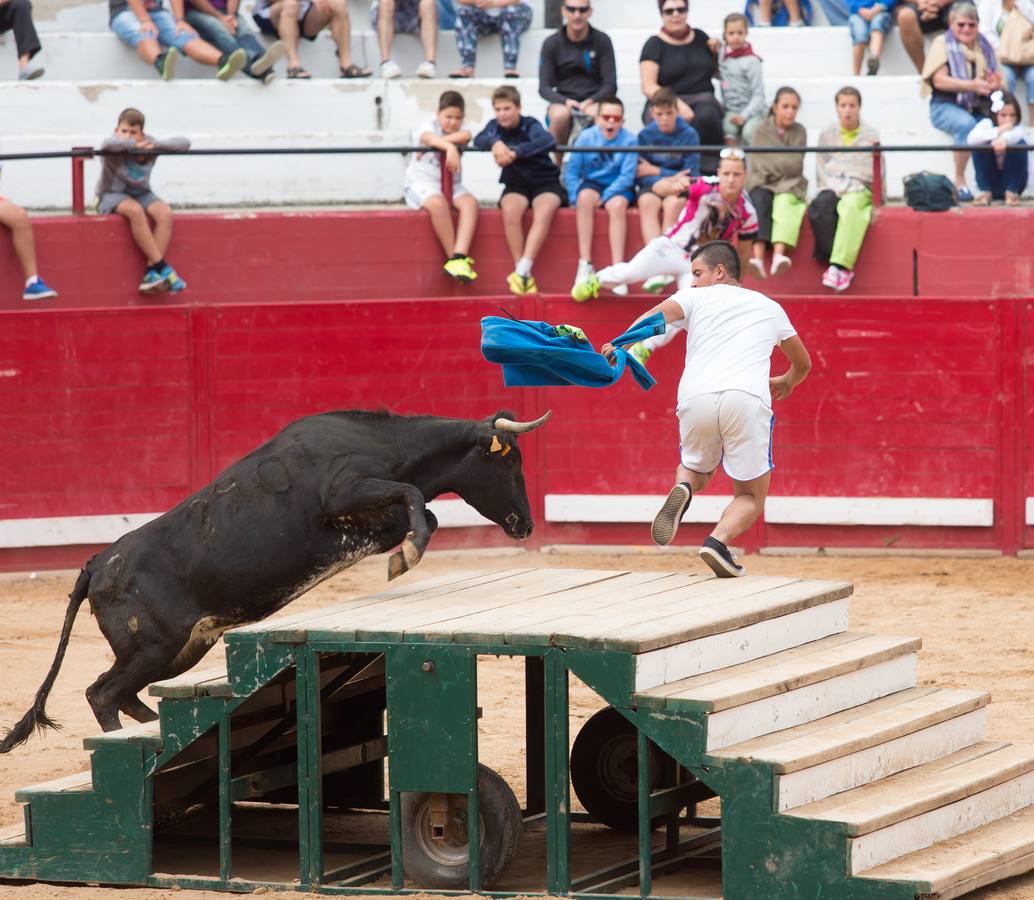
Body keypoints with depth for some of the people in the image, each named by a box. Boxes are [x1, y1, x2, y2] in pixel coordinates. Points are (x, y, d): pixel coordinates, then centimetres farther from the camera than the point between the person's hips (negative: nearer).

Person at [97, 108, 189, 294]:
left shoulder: (148, 145, -3)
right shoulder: (115, 149, -14)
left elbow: (184, 144, -6)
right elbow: (109, 144, -42)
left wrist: (155, 145, -18)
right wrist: (133, 145, -29)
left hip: (141, 194, 4)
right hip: (112, 195, -4)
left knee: (165, 213, -26)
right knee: (135, 210, -36)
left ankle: (151, 272, -29)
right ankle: (162, 268, -32)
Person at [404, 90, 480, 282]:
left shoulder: (460, 130, 5)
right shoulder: (432, 126, -4)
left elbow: (465, 136, -21)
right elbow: (428, 137, -29)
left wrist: (431, 144, -22)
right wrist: (449, 147, -49)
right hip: (422, 182, -4)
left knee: (470, 203, -26)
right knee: (438, 203, -36)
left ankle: (459, 257, -37)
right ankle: (453, 258, -28)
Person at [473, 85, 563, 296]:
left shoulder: (530, 125, -10)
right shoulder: (495, 126, 2)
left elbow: (548, 140, -30)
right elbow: (479, 140, -17)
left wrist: (515, 152, -41)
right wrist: (495, 142, -39)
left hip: (545, 182, -3)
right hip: (516, 185, 3)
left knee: (544, 212, -34)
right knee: (510, 210, -31)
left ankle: (523, 270, -38)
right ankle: (520, 271, -28)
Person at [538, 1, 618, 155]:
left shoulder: (602, 41, 3)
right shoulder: (551, 44, 4)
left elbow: (610, 85, 0)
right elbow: (544, 88, 0)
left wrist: (590, 102, -20)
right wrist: (565, 101, -20)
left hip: (593, 103, 0)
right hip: (563, 103, 0)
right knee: (560, 115, -36)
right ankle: (557, 162, -15)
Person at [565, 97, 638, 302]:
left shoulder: (629, 140, -8)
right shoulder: (586, 137, -4)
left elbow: (627, 176, -13)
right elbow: (571, 173, -2)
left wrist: (603, 198, -21)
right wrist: (576, 198, -17)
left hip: (618, 187, -1)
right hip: (591, 183, 1)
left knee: (617, 204, -33)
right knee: (585, 196, -32)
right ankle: (585, 266, -34)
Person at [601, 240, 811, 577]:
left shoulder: (697, 298, 20)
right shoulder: (769, 308, 28)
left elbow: (654, 316, -2)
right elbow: (803, 364, 42)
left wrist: (619, 345, -13)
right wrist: (786, 382, 64)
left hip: (696, 398, 0)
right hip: (748, 399, 0)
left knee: (696, 471, 27)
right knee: (751, 496, 12)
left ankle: (683, 487, -9)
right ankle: (718, 541, -19)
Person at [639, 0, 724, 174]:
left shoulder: (700, 38, 18)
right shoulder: (655, 44, 6)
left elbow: (718, 72, 32)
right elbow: (648, 87, -5)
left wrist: (716, 52, 10)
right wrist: (678, 104, -20)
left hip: (702, 100, 3)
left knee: (707, 115, -35)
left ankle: (709, 171, -33)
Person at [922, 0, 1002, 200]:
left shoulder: (984, 46, 19)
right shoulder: (942, 43, 5)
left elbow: (999, 82, 17)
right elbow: (939, 80, -8)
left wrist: (994, 84, -10)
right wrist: (972, 86, -20)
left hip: (979, 108, 4)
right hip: (947, 106, -4)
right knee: (966, 123, -37)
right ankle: (960, 181, -27)